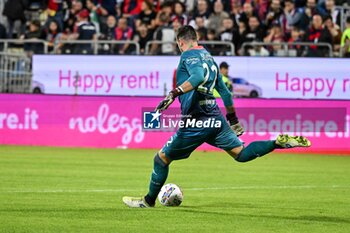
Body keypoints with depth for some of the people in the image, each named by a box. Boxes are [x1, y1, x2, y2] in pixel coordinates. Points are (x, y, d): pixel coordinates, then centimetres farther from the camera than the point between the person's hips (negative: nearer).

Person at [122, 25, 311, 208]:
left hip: (195, 123, -7)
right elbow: (224, 91, 25)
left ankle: (149, 201, 17)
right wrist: (233, 119, 33)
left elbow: (198, 77, -30)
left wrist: (174, 94, -37)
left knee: (161, 159, 7)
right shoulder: (208, 56, 19)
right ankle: (278, 142, -13)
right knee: (241, 154, 7)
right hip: (215, 117, 7)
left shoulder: (189, 56, -7)